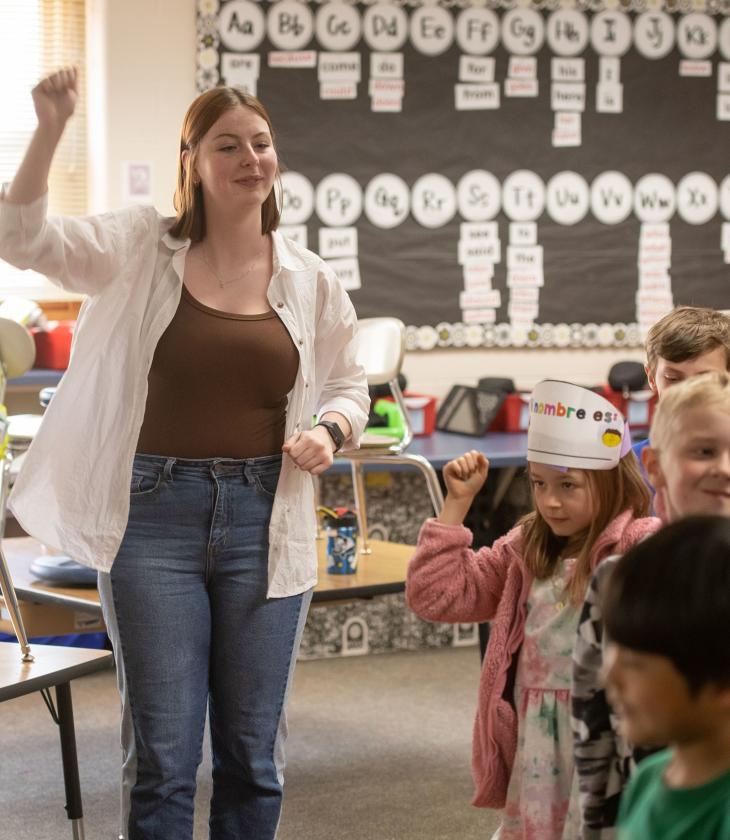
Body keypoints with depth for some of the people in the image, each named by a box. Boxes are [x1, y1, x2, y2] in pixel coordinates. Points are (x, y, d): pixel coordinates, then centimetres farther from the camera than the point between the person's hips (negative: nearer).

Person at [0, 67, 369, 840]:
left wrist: (330, 430, -8)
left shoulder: (309, 279, 4)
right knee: (162, 753, 4)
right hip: (154, 515, -2)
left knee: (252, 752, 11)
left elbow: (349, 386, 14)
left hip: (264, 521, 2)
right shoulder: (141, 249, 0)